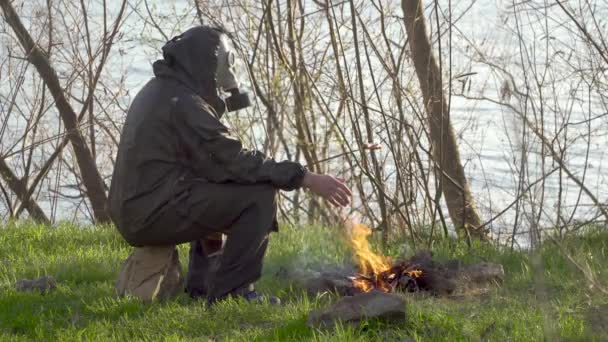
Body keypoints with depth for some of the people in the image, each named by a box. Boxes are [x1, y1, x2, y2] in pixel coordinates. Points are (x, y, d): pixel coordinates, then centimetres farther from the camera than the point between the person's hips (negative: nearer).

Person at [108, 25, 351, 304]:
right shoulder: (183, 103, -15)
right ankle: (230, 290, -10)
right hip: (156, 214, -10)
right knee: (260, 196, -12)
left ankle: (200, 286, 30)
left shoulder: (157, 91, 17)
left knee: (217, 191, 33)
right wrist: (307, 179, -18)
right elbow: (236, 162, -20)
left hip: (132, 213, 10)